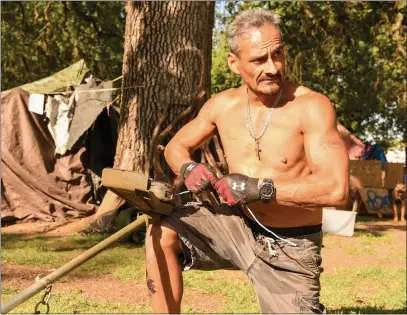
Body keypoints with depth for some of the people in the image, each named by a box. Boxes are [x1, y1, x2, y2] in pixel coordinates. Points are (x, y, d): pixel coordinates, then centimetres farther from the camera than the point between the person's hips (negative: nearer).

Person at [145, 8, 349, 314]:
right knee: (161, 234, -16)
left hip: (290, 249, -4)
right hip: (237, 226, 4)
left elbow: (336, 188, -30)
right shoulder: (223, 105, -3)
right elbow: (176, 146, 13)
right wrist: (189, 169, -10)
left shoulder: (311, 107, -20)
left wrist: (260, 189, -31)